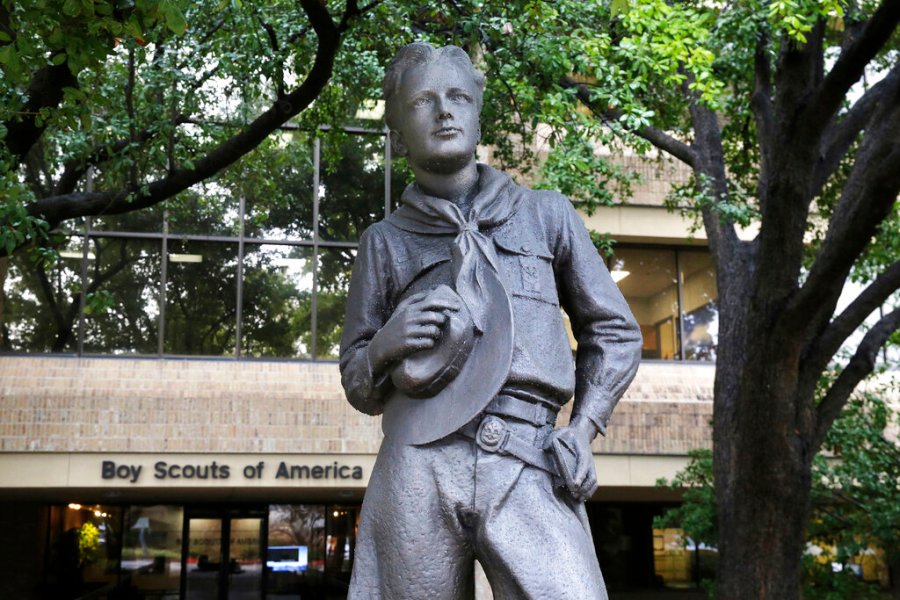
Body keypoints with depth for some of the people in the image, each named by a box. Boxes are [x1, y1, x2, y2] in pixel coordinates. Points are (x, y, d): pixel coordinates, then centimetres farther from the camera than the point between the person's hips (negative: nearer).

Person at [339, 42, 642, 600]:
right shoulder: (384, 241, 16)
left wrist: (584, 426, 5)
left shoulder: (547, 214, 16)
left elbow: (614, 331, 20)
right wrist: (384, 347, -4)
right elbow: (358, 386, 19)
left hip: (531, 469, 0)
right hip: (419, 469, 1)